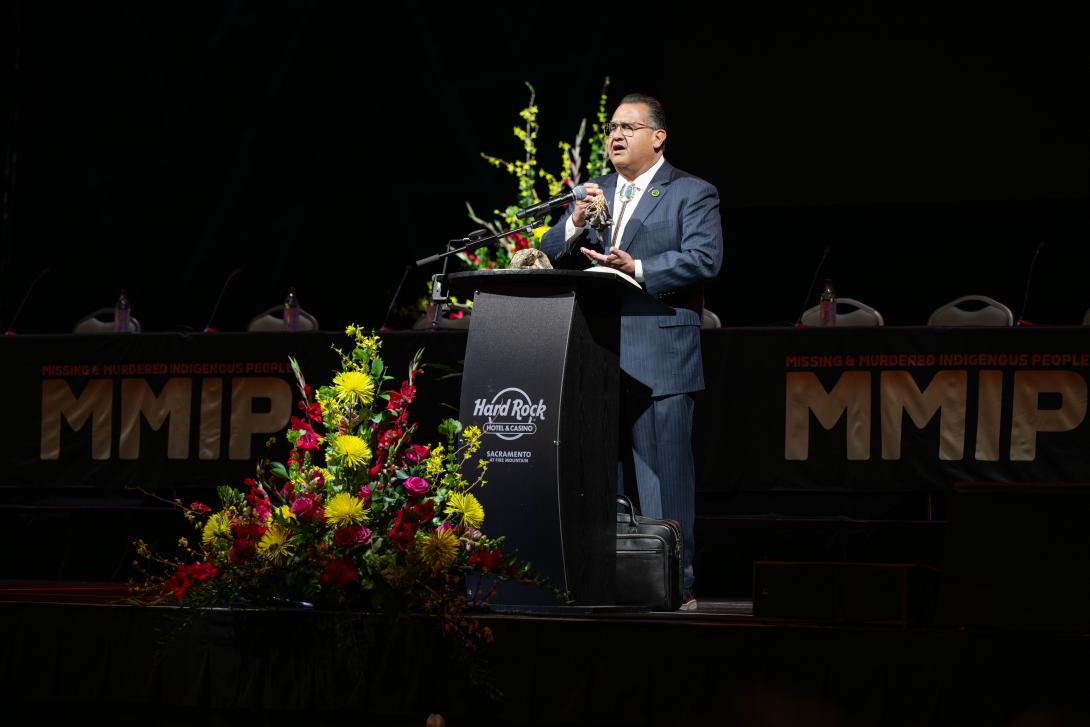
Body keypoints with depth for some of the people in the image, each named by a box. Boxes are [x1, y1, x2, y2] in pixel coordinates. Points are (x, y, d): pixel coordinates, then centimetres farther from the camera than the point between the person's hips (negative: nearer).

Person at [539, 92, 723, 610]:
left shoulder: (692, 194, 3)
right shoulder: (591, 194, 20)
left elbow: (704, 259, -11)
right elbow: (550, 256, 13)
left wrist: (637, 270, -20)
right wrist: (575, 225, -7)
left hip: (658, 360, -6)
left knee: (662, 477, -6)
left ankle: (676, 584, -2)